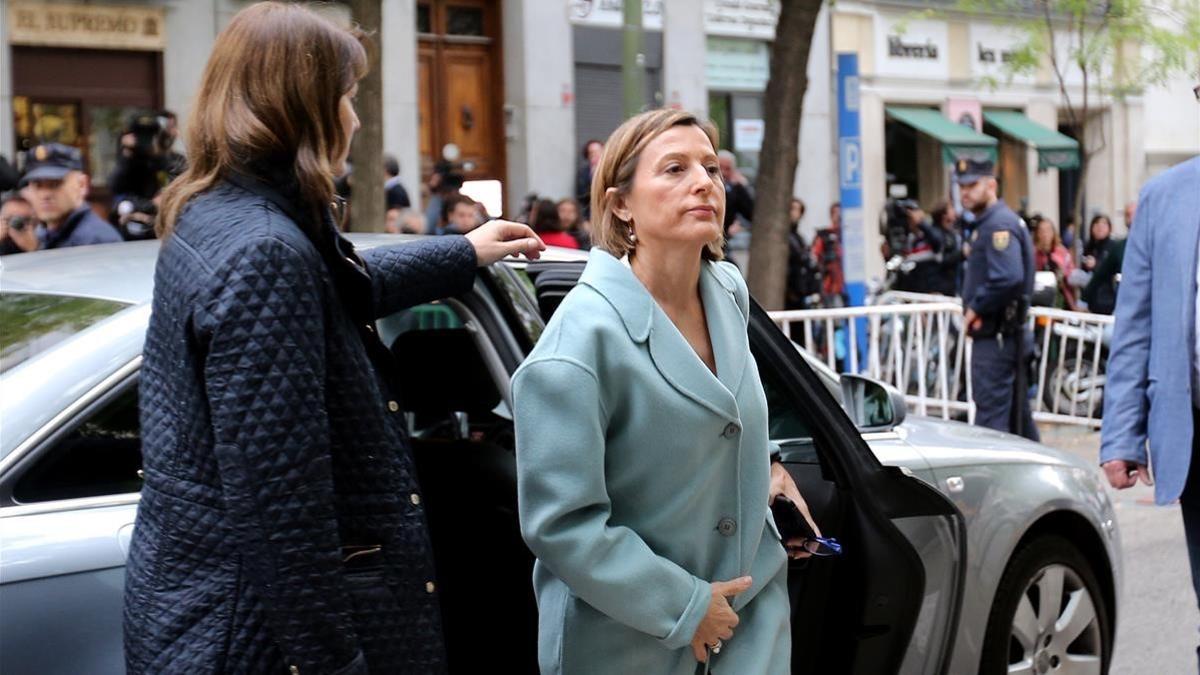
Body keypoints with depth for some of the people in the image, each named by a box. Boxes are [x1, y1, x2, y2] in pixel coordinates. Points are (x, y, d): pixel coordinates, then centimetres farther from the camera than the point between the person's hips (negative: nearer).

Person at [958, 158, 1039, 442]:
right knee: (1017, 416, 16)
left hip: (995, 339, -10)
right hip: (1010, 335, 10)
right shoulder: (986, 223, 17)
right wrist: (974, 307, 9)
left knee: (991, 417, -9)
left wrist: (975, 307, -16)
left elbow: (1008, 278, -28)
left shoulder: (999, 224, -15)